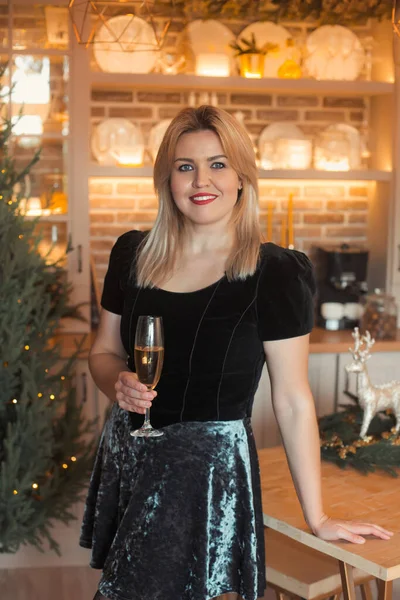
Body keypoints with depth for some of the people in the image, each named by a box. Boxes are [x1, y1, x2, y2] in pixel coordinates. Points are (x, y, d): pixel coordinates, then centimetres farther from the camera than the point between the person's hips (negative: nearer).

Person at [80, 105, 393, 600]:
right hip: (126, 454, 5)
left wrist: (317, 518, -5)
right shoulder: (132, 255, 2)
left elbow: (293, 401, -10)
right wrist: (118, 384, -11)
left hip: (209, 470, -5)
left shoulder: (275, 274, -12)